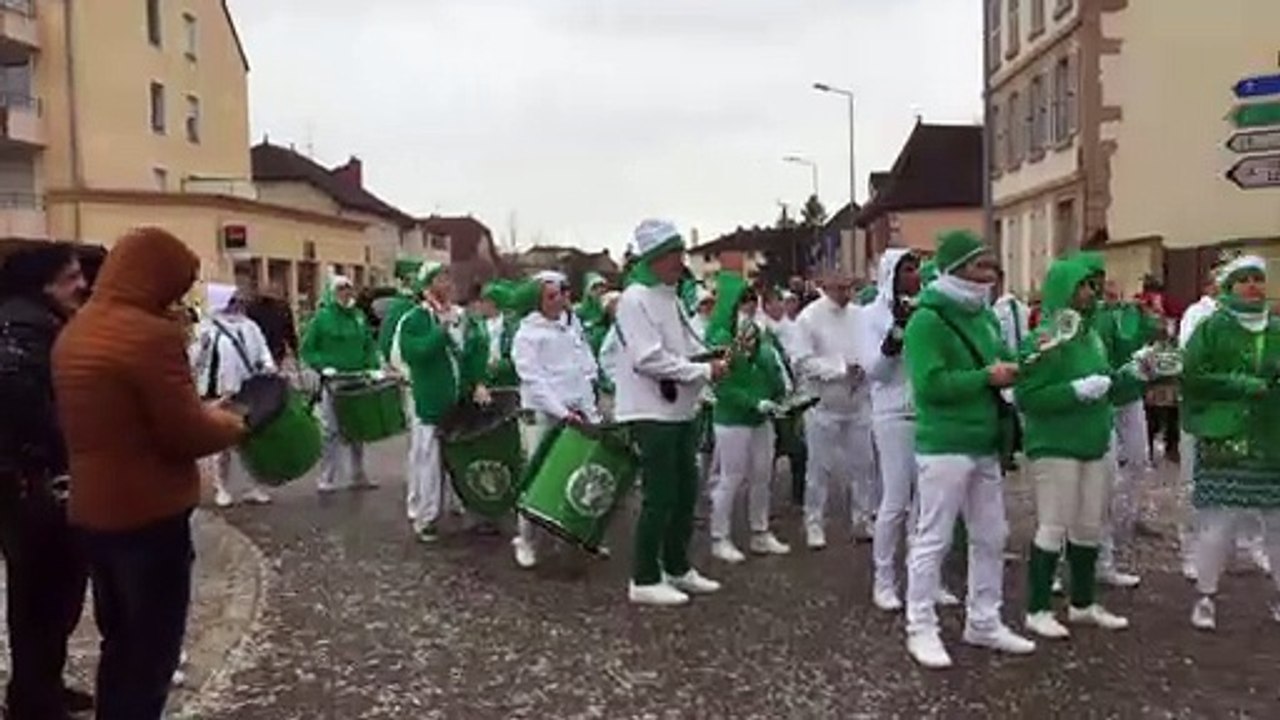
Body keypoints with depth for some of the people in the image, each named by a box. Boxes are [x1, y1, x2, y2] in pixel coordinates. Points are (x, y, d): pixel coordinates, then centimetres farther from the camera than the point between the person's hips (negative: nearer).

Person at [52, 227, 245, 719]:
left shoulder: (75, 332, 8)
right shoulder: (151, 334, -20)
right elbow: (186, 435, -20)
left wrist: (200, 414, 13)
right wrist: (229, 425, 0)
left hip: (93, 509, 8)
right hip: (149, 513, -8)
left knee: (119, 643, 21)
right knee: (151, 652, 6)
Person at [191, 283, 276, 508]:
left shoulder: (250, 326, 10)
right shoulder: (207, 327, -3)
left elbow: (262, 351, 10)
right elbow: (196, 361, -4)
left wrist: (268, 365, -8)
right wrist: (203, 346, -23)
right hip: (220, 395, -4)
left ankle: (250, 487, 18)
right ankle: (222, 488, 18)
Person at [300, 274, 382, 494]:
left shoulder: (359, 316, 8)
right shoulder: (322, 317, -5)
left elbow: (370, 346, 14)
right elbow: (307, 349, -3)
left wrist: (374, 367, -1)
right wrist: (323, 366, -16)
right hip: (333, 383, -4)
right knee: (332, 432, -1)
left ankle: (357, 475, 24)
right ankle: (326, 479, 8)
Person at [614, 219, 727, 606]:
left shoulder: (670, 298, 14)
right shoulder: (635, 299, -14)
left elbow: (688, 347, 20)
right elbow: (649, 359, -22)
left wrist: (713, 358, -1)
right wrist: (704, 371, -18)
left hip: (681, 411, 9)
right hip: (652, 412, -9)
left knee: (686, 492, 14)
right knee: (660, 498, -3)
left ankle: (677, 568, 29)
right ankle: (644, 580, 10)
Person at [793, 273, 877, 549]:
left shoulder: (859, 314, 5)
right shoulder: (809, 317, -7)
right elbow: (804, 361, -12)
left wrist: (865, 367, -11)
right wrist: (841, 369, -17)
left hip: (858, 401, 4)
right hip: (823, 403, -4)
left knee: (863, 464, 9)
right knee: (820, 468, 3)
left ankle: (862, 519, 22)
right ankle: (814, 524, 15)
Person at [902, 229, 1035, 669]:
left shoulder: (985, 317, 13)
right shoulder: (927, 321, -14)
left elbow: (1001, 362, 21)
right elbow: (930, 384, -23)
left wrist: (1016, 369, -1)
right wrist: (988, 377, -19)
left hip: (985, 447, 9)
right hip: (944, 448, -9)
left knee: (991, 537, 15)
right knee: (933, 540, 0)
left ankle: (983, 623, 29)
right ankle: (921, 629, 11)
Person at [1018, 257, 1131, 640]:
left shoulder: (1092, 336, 10)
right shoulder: (1044, 340, -15)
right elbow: (1027, 397, -21)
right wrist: (1077, 391, -23)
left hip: (1094, 447, 8)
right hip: (1055, 448, -8)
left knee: (1089, 529, 14)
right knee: (1054, 529, -1)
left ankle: (1083, 604, 29)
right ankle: (1037, 611, 11)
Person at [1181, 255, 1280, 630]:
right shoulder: (1211, 329, 0)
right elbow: (1193, 377, -11)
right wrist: (1246, 385, -16)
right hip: (1223, 442, -4)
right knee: (1218, 522, -3)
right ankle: (1205, 597, 12)